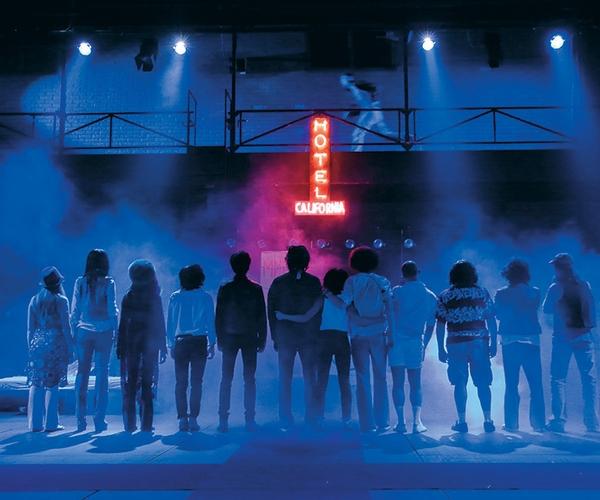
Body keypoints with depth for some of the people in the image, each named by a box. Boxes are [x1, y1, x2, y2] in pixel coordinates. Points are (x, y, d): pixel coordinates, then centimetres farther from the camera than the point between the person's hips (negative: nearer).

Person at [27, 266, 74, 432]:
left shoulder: (34, 300, 7)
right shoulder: (61, 300, -6)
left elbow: (30, 328, 9)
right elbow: (65, 327, -6)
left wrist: (32, 347, 16)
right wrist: (70, 348, 0)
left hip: (38, 343, 4)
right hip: (55, 343, -4)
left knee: (36, 383, 7)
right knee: (52, 384, 1)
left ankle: (36, 423, 8)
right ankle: (50, 423, 2)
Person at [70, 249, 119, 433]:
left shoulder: (80, 282, 3)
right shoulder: (108, 283, -4)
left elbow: (74, 311, 3)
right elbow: (112, 309, -3)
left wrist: (74, 333, 9)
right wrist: (115, 332, 6)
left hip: (84, 332, 2)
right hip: (104, 332, -2)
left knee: (82, 373, 7)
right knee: (102, 374, 3)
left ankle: (81, 420, 8)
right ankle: (100, 420, 3)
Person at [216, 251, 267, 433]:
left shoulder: (225, 289, -1)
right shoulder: (256, 289, -1)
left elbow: (218, 316, 1)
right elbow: (262, 316, 1)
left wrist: (219, 338, 6)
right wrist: (262, 339, 6)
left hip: (229, 338, 0)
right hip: (250, 338, 0)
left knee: (226, 379, 4)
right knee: (249, 379, 3)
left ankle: (223, 420, 3)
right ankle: (250, 419, 2)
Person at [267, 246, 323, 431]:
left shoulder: (278, 282, 0)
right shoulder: (314, 282, -1)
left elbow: (271, 311, 1)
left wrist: (275, 337, 7)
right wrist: (316, 333, 8)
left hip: (285, 337, 0)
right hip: (309, 337, 0)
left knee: (285, 379, 6)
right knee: (310, 378, 7)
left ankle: (286, 421, 6)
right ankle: (311, 419, 6)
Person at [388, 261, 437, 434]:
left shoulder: (397, 292, -2)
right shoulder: (431, 296, 8)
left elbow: (390, 314, -11)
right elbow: (430, 325, 12)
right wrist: (424, 346, 20)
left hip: (396, 339, -2)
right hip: (416, 342, 2)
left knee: (398, 382, 3)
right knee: (415, 383, 10)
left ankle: (401, 421, 0)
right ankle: (417, 421, 0)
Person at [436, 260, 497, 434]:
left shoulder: (445, 297, 2)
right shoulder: (482, 293, 4)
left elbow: (440, 325, 0)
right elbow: (491, 320, 2)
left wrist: (441, 349, 5)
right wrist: (494, 343, 6)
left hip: (456, 344, -1)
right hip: (479, 343, 1)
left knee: (460, 383, 6)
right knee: (483, 383, 6)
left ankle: (462, 421, 5)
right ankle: (488, 420, 4)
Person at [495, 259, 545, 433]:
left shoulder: (501, 294, -2)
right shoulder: (535, 292, 0)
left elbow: (498, 315, 6)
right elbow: (534, 311, 13)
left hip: (510, 341, 0)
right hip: (531, 340, 0)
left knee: (511, 385, 4)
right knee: (536, 385, 6)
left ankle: (511, 423, 3)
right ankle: (538, 423, 4)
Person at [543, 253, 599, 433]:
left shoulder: (556, 287, -7)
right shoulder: (584, 285, 3)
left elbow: (547, 309, 3)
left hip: (563, 337, -3)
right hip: (584, 336, 3)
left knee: (558, 378, 2)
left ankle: (558, 420, -4)